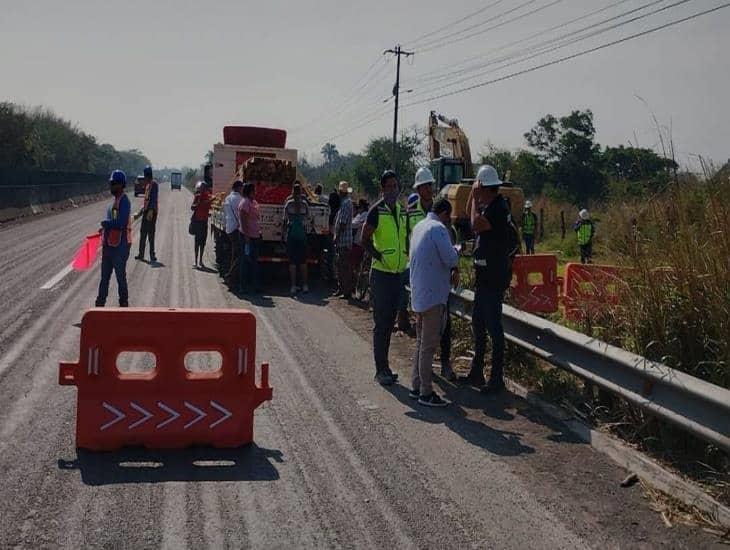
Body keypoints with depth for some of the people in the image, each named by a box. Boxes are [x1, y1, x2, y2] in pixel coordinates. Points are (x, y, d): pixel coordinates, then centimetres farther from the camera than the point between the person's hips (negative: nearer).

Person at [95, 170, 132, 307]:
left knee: (120, 277, 2)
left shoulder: (124, 201, -16)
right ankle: (100, 304, 25)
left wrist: (105, 223, -12)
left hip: (120, 246, -10)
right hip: (109, 244, 10)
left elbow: (120, 223, -26)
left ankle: (124, 304, 13)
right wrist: (105, 228, 6)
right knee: (104, 277, 16)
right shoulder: (115, 200, 13)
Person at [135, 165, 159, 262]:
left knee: (150, 233, -8)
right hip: (146, 211, 9)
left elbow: (154, 199, -19)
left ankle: (152, 255, -5)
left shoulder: (154, 184, -12)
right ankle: (141, 254, 20)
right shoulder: (147, 184, 16)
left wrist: (151, 211, -25)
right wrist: (143, 208, 22)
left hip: (151, 211, -9)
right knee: (143, 232, 13)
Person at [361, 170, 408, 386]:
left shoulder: (401, 210, 11)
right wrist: (380, 256, -19)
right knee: (381, 323, -3)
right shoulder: (377, 210, -10)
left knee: (390, 321, 13)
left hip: (398, 272, 7)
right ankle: (381, 370, 4)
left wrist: (406, 256, 12)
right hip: (381, 273, -7)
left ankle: (384, 366, 22)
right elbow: (365, 240, -12)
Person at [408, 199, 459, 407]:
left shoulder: (419, 226, 14)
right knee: (429, 345, -4)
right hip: (433, 295, -9)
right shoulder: (438, 228, -14)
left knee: (421, 343, 16)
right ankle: (426, 393, 1)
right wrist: (456, 251, 1)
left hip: (418, 294, 9)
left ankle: (416, 387, 22)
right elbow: (451, 259, -21)